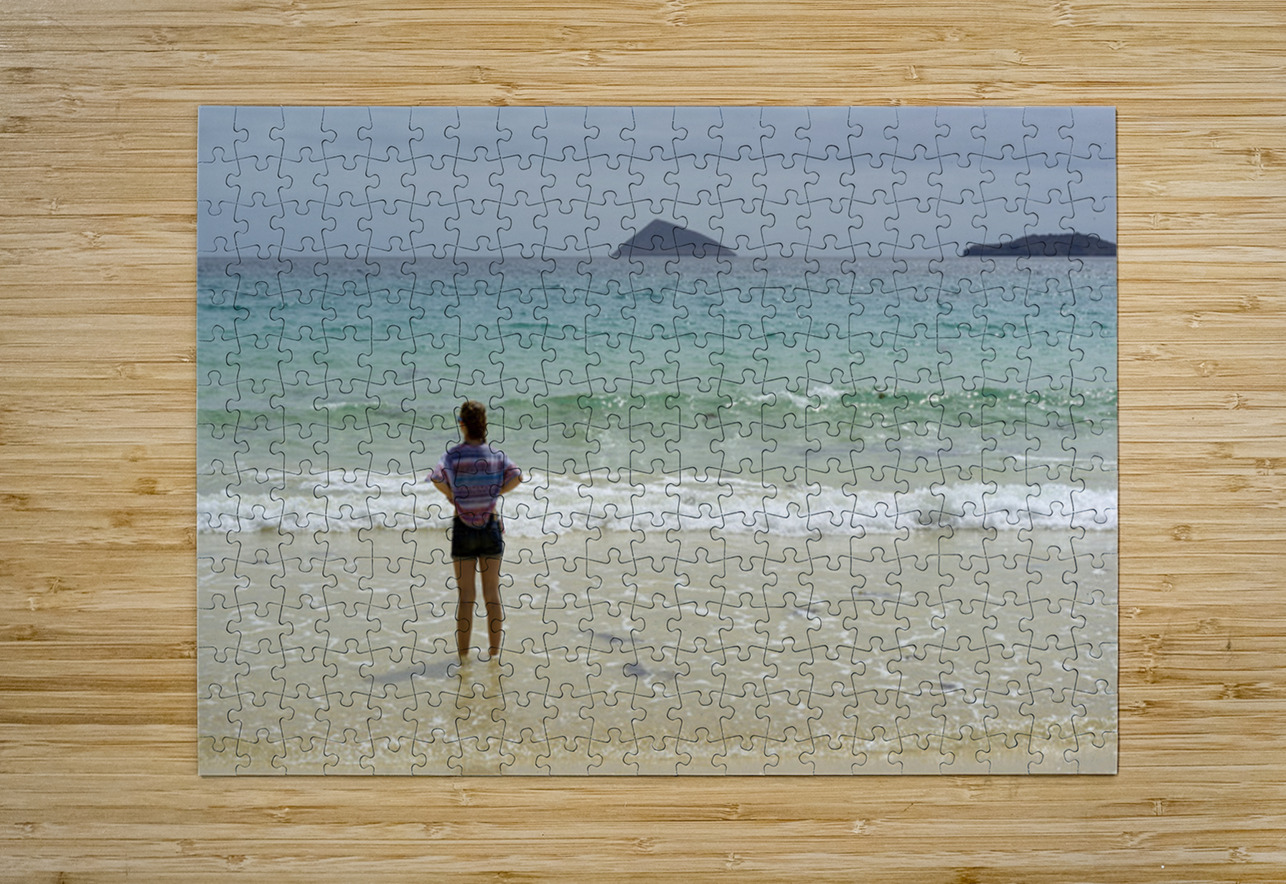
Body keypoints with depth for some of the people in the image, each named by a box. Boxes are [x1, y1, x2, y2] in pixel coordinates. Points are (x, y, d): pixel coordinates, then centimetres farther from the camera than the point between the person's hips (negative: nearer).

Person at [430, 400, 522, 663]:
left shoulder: (453, 455, -7)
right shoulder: (496, 454, -2)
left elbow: (437, 478, -24)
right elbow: (516, 477, -15)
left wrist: (452, 495, -4)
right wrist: (494, 493, 1)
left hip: (463, 529, -1)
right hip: (491, 526, 1)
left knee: (466, 596, 5)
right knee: (493, 594, 9)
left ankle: (463, 654, 10)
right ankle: (495, 653, 15)